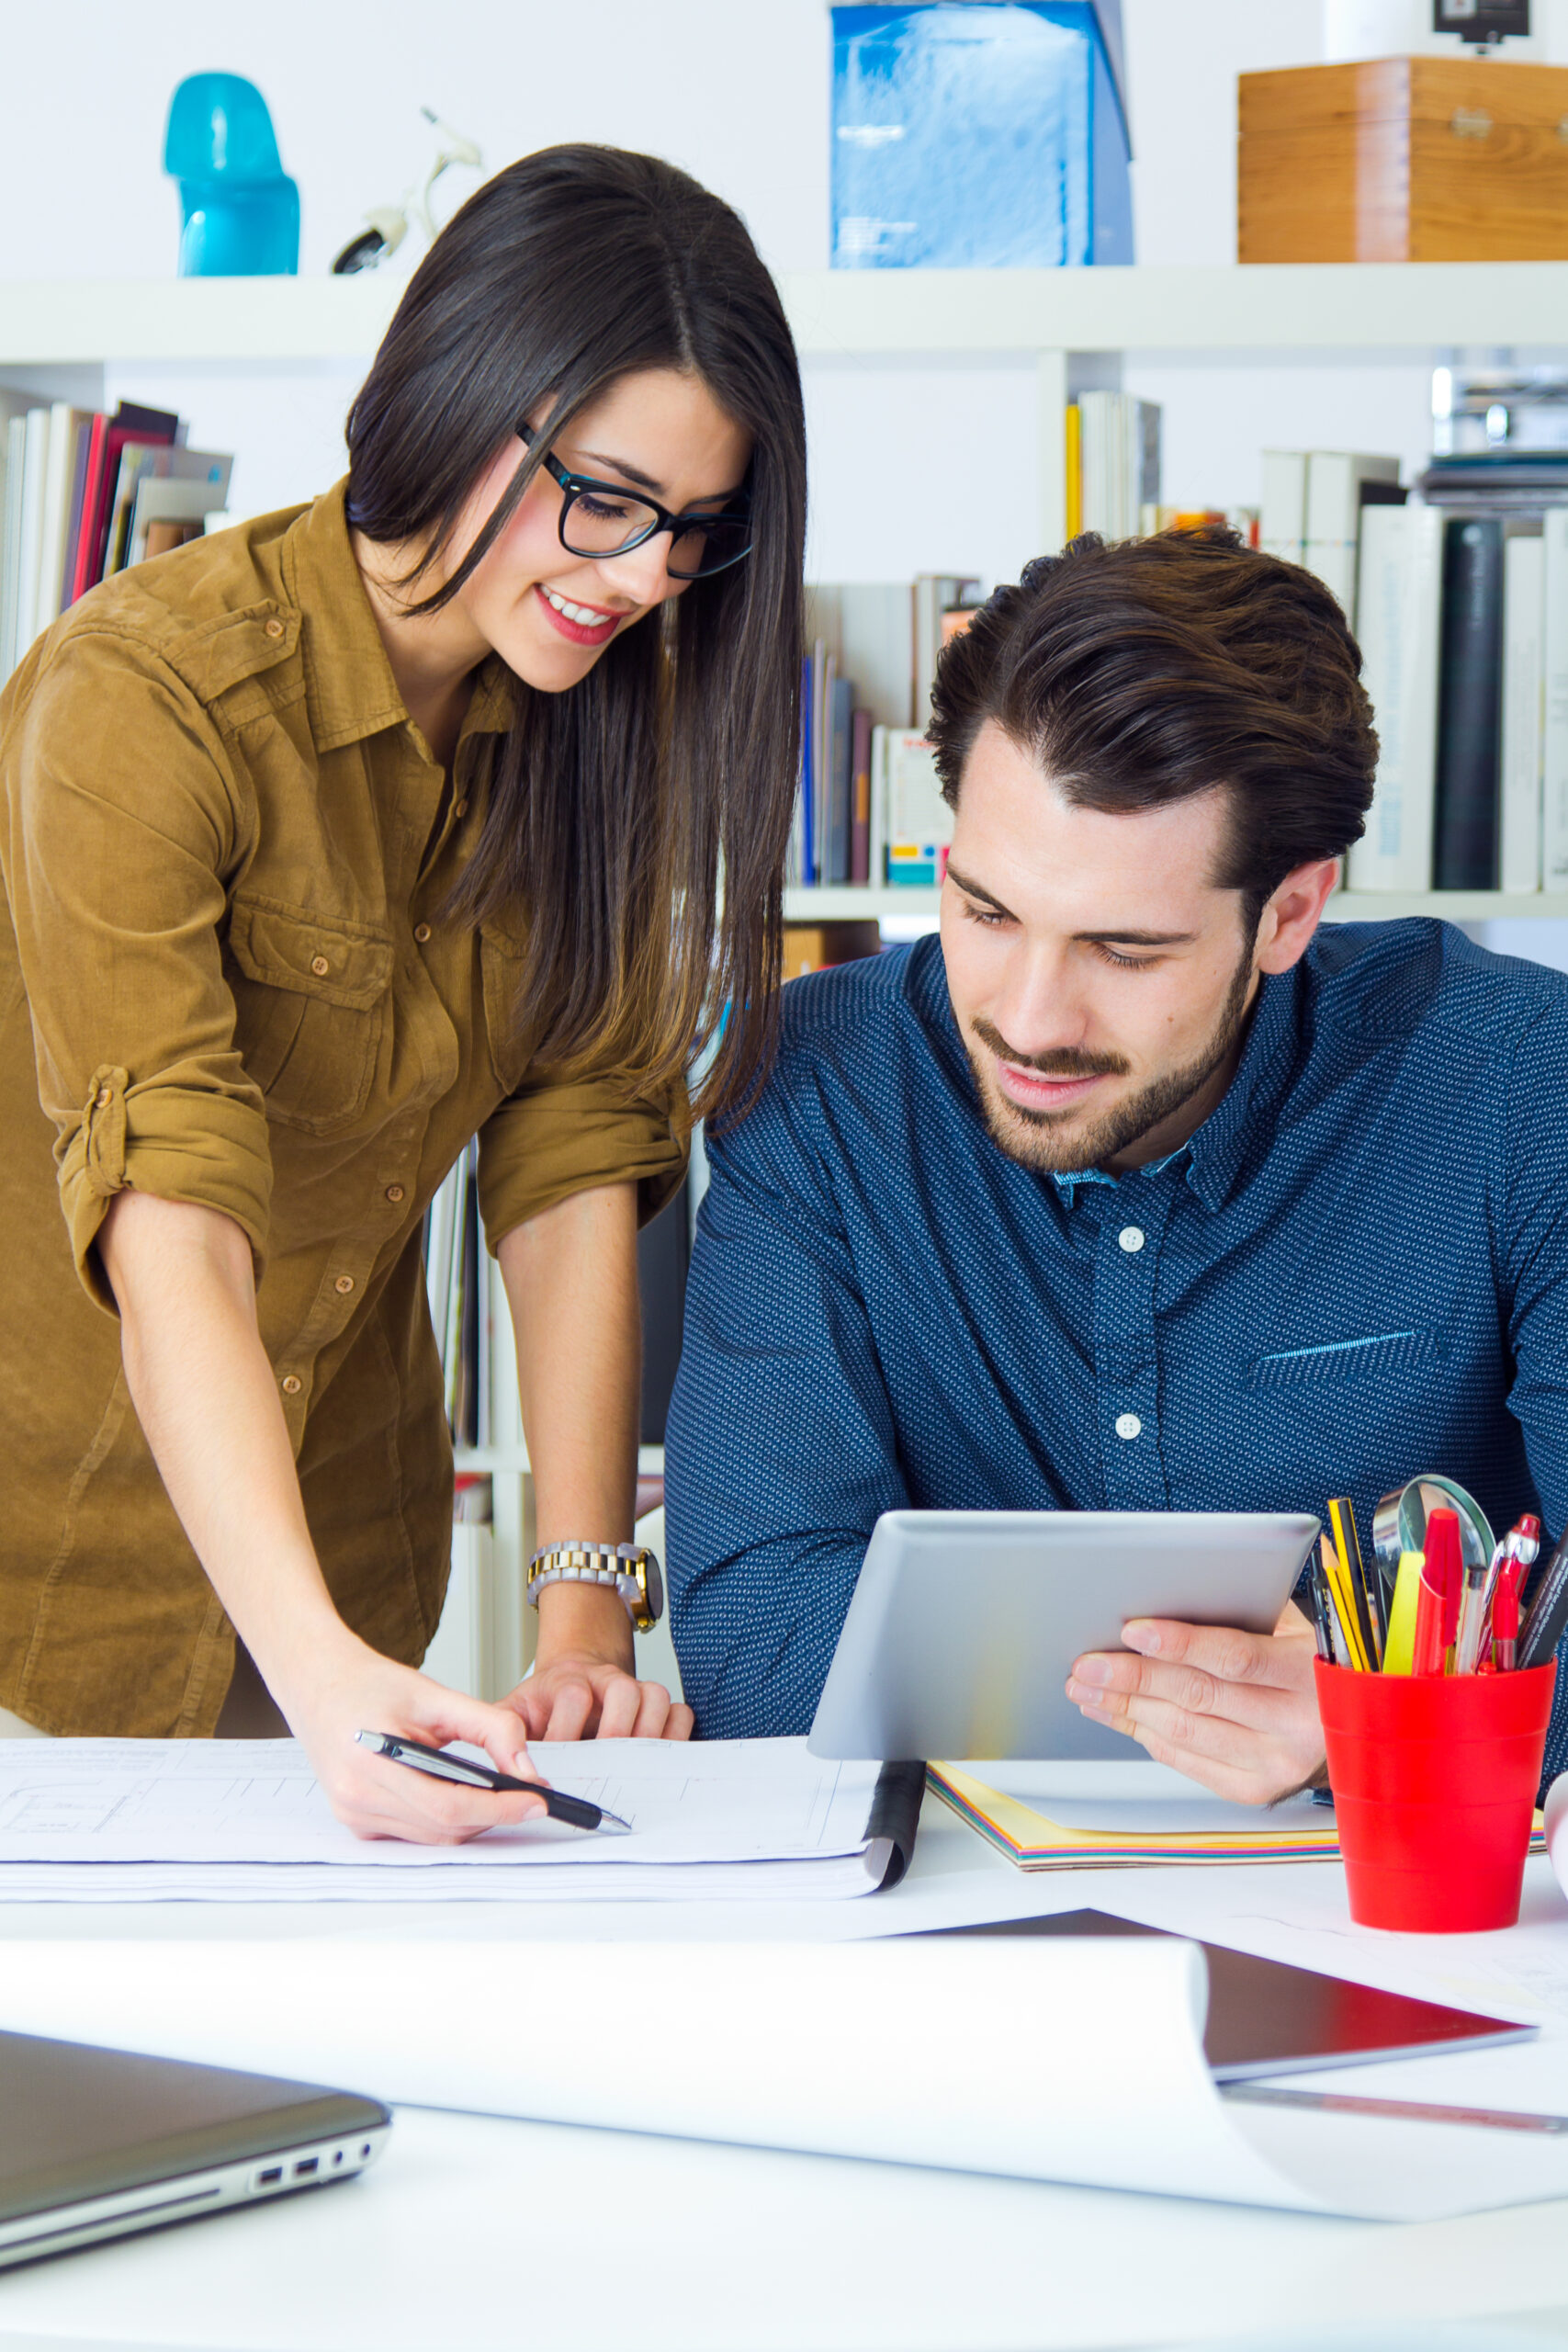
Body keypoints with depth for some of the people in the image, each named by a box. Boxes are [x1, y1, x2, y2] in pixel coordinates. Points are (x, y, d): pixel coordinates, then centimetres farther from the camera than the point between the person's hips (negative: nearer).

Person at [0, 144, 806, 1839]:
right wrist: (322, 1668, -45)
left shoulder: (610, 707, -4)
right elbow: (171, 1233, -33)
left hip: (343, 1499, 5)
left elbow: (573, 1160, -8)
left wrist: (584, 1617, -19)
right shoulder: (145, 692, -24)